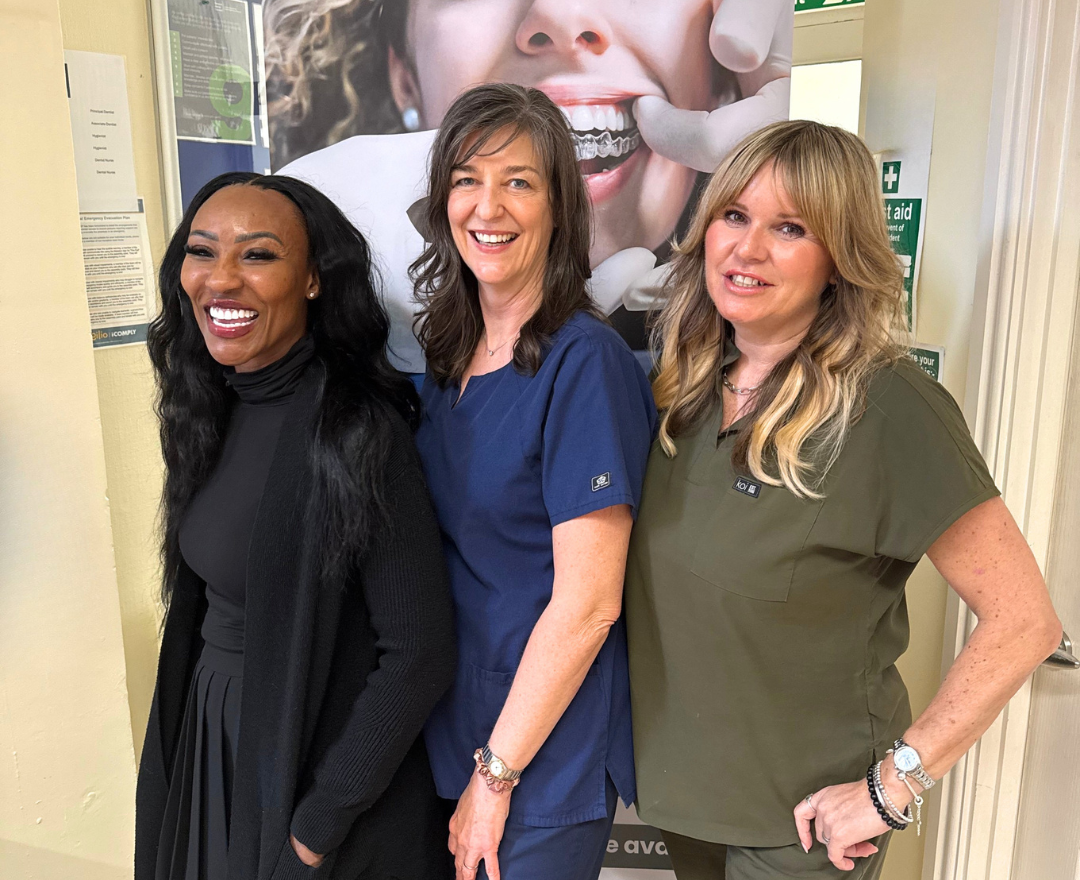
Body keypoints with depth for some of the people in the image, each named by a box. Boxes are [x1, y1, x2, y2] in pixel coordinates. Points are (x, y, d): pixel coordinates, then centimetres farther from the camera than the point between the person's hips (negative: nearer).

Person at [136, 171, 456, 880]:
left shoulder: (355, 429, -24)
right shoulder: (210, 410, -1)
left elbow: (419, 651, -22)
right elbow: (206, 600, 9)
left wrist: (319, 822, -16)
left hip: (315, 757, -6)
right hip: (210, 740, 7)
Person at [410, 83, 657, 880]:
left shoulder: (585, 364, -20)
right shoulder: (449, 352, 2)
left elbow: (587, 605, -20)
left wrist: (496, 774, -13)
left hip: (548, 755, -6)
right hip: (450, 726, 6)